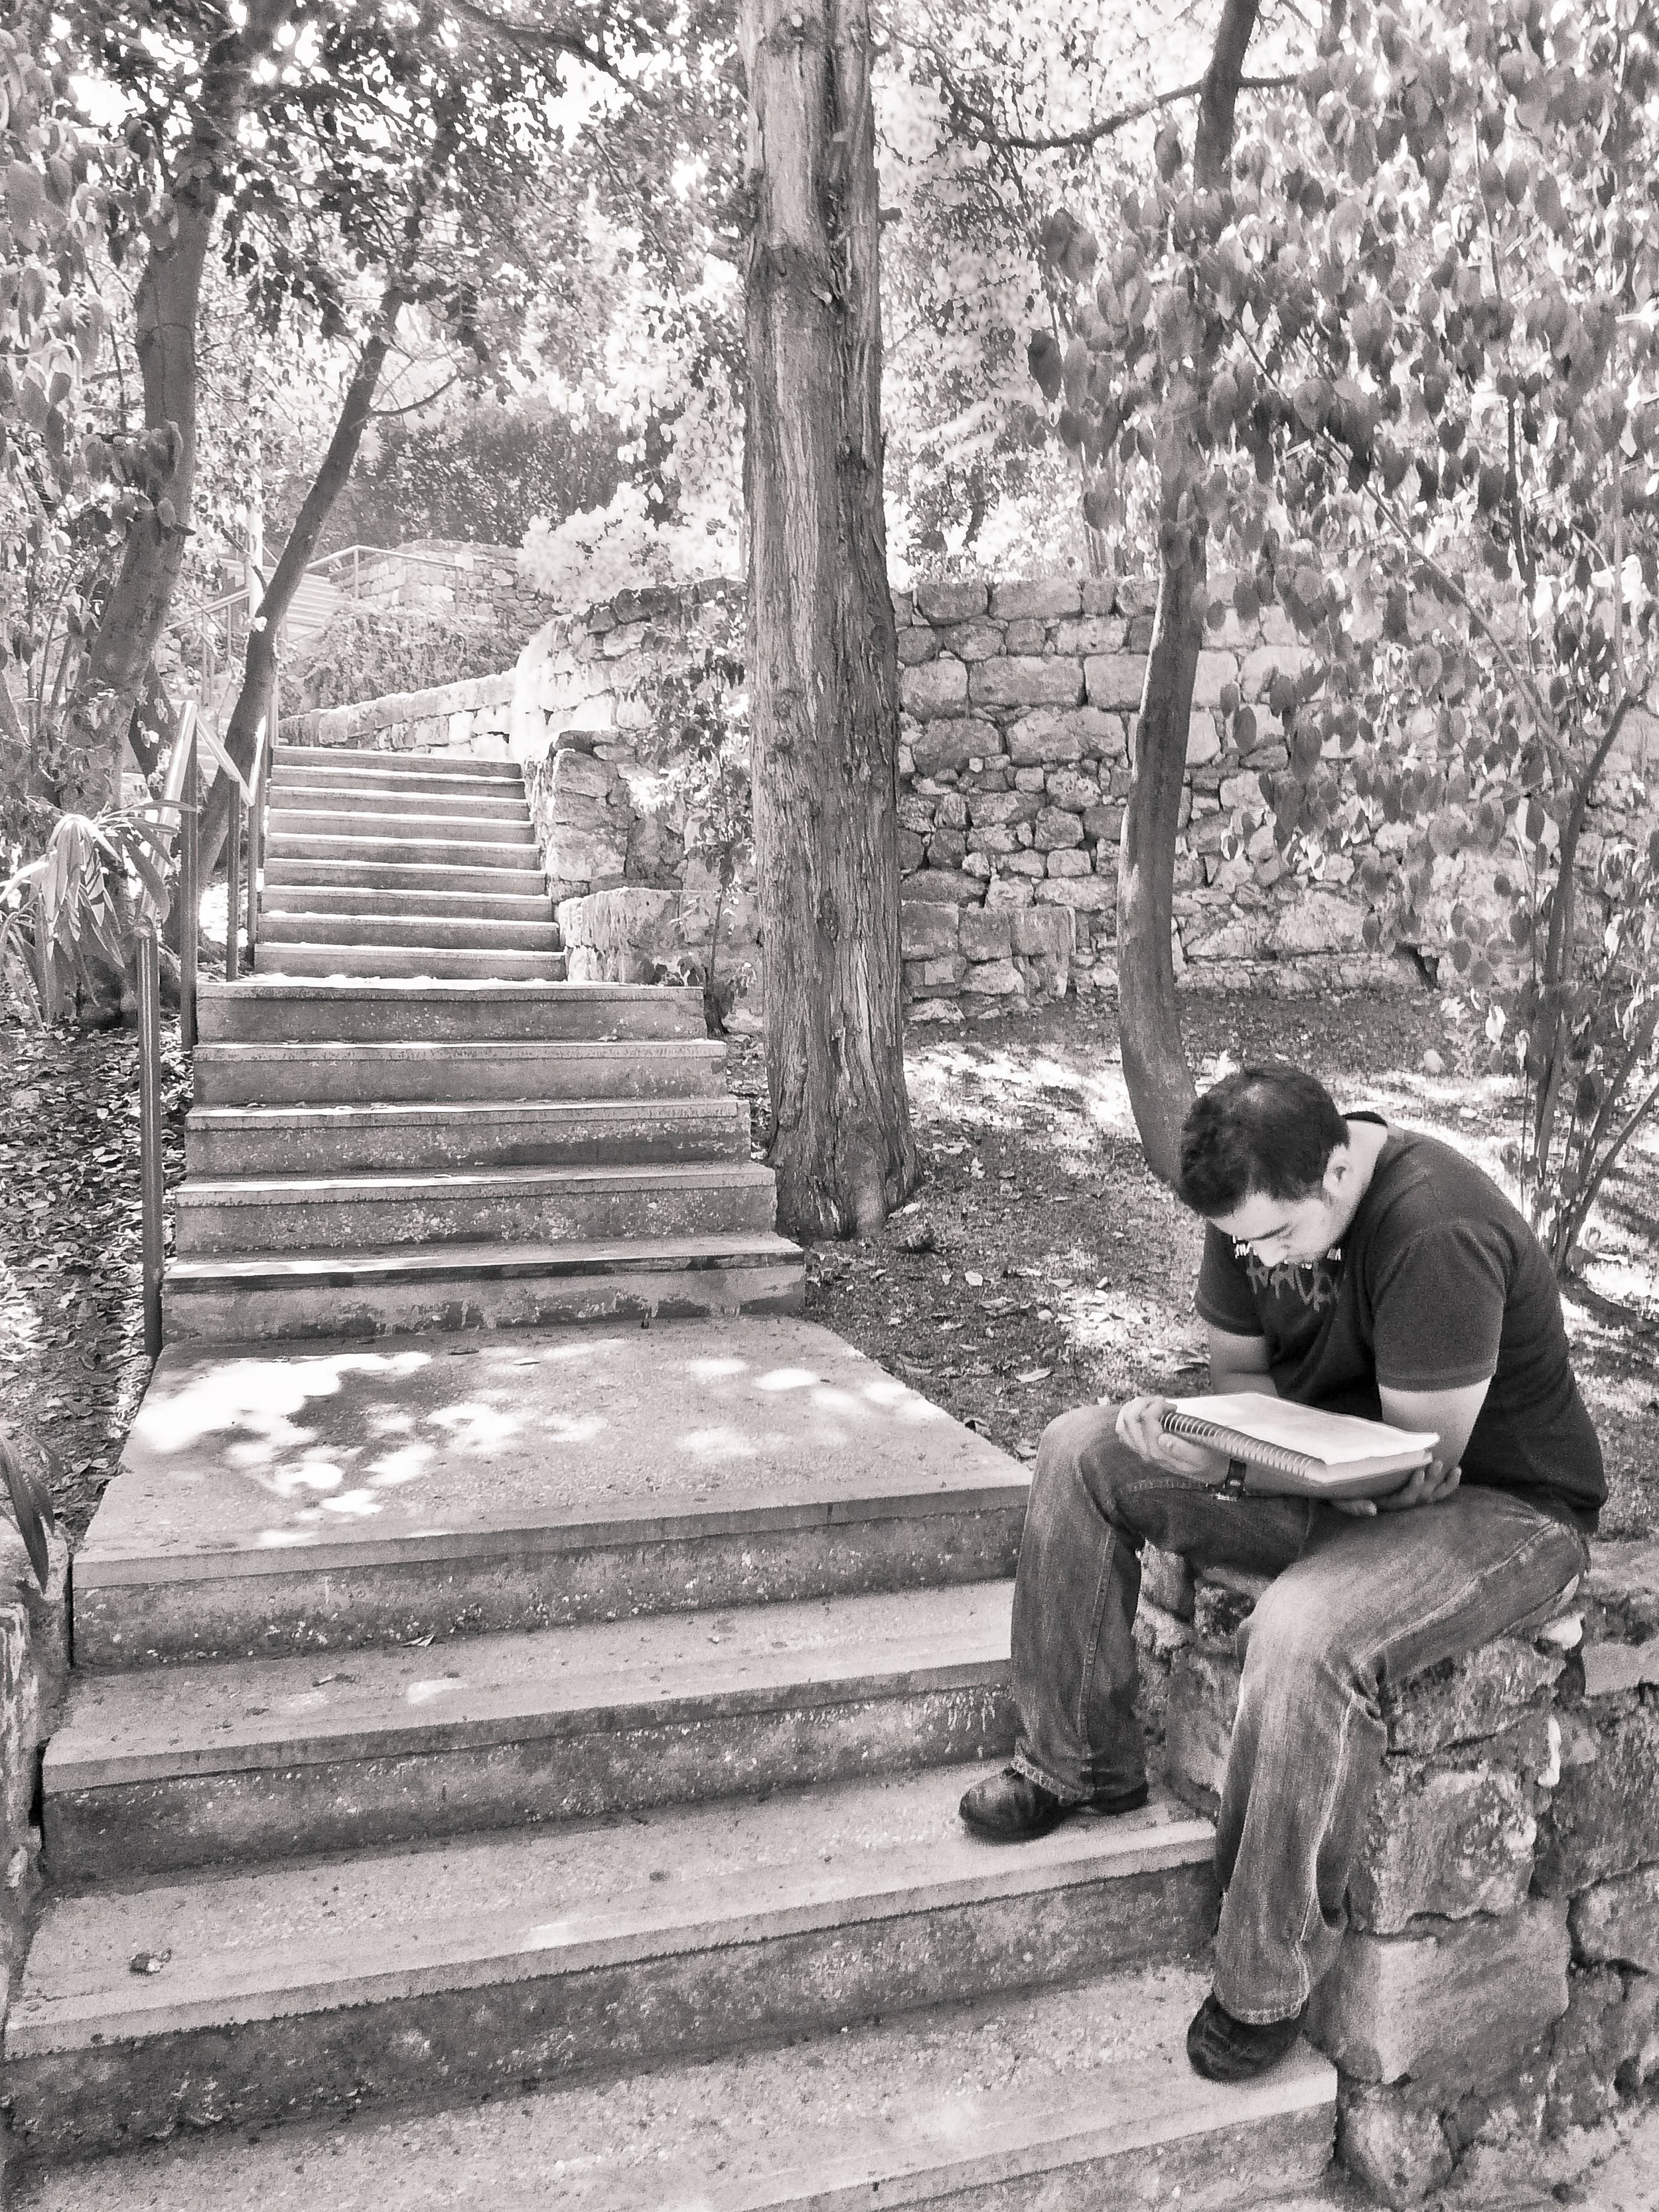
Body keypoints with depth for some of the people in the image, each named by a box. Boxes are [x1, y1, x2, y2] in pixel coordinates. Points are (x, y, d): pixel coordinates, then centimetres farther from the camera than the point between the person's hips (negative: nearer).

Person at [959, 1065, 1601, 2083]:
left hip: (1500, 1503, -7)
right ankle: (1083, 1763, 6)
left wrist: (1240, 1454, -33)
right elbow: (1240, 1370, 5)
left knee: (1304, 1635, -37)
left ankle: (1273, 1979, -14)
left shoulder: (1439, 1235, -31)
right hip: (1328, 1469, 8)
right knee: (1082, 1450, -7)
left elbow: (1421, 1467, -26)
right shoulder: (1264, 1201, -6)